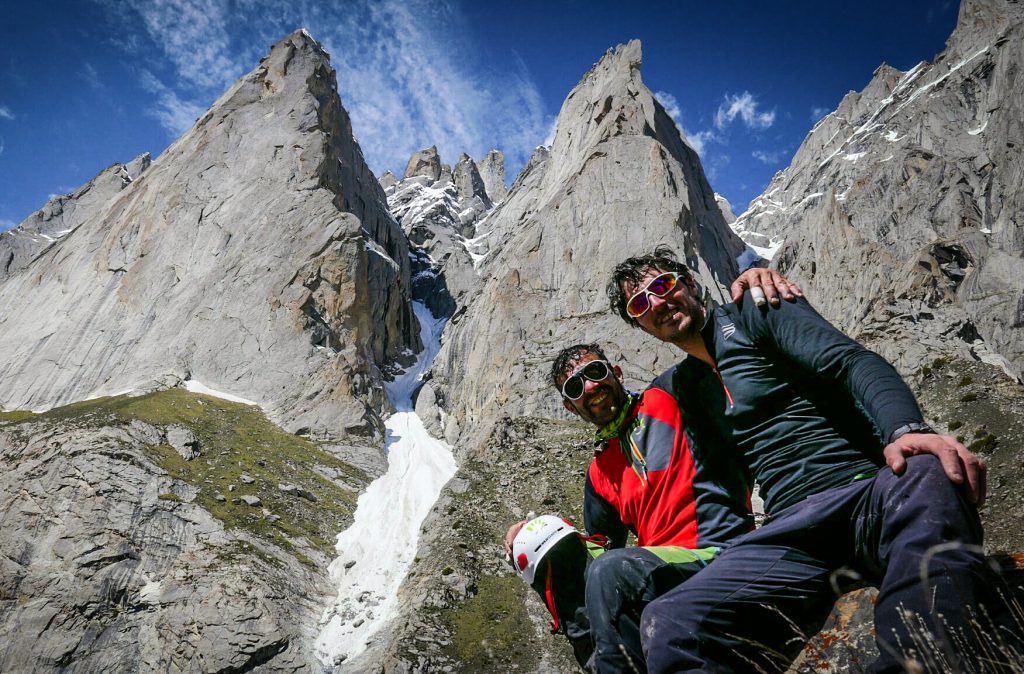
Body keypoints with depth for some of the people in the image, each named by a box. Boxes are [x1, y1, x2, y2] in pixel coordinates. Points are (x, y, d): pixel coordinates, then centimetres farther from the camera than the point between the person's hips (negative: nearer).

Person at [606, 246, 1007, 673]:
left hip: (872, 492, -2)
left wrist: (907, 428, -26)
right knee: (668, 624, -27)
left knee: (928, 475, -42)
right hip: (793, 528, 3)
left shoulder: (754, 314, 8)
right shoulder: (681, 386, 24)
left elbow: (852, 363, -8)